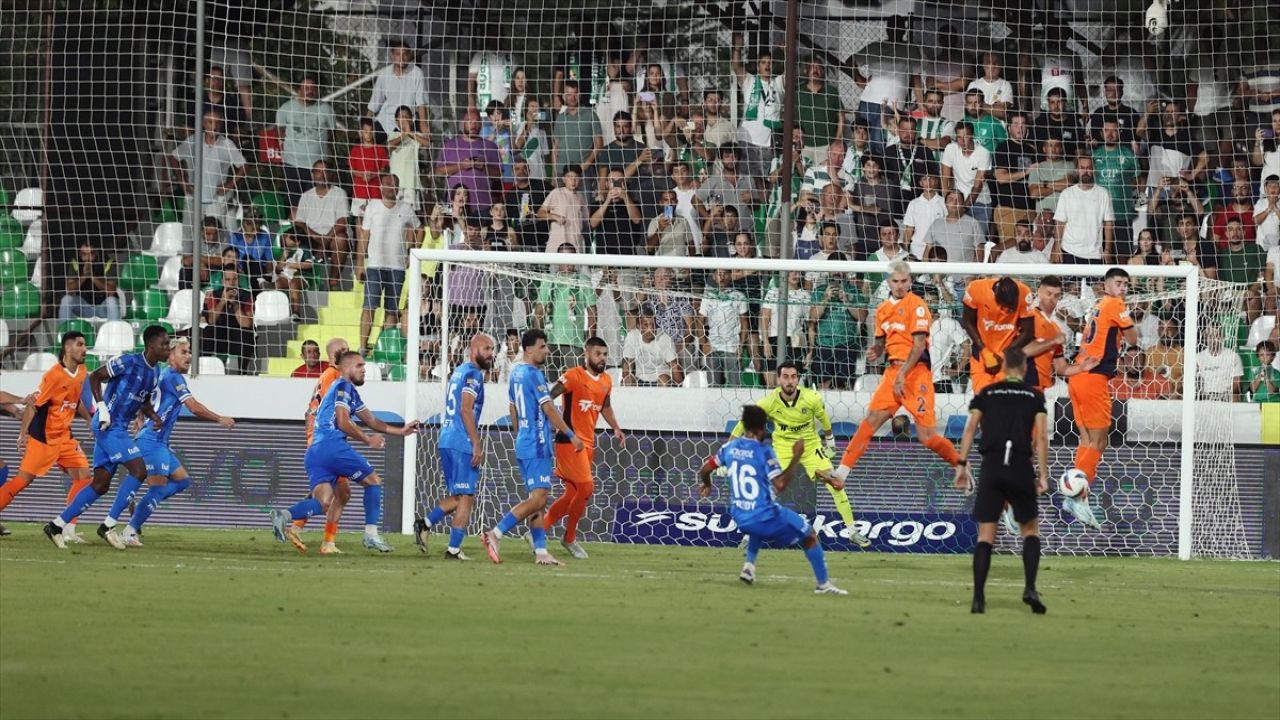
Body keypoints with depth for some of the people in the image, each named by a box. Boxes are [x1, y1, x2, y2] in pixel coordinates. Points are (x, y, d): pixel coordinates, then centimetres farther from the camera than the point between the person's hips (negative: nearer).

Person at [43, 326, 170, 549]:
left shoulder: (155, 372, 12)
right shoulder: (129, 362, -14)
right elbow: (95, 376, -8)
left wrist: (154, 417, 4)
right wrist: (102, 407, -16)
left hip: (119, 429, 9)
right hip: (108, 425, -9)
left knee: (100, 484, 7)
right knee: (139, 471, -16)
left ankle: (57, 526, 10)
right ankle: (108, 526, -12)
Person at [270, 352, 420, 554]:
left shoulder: (351, 391, 30)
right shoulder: (344, 386, 0)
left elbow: (371, 421, 35)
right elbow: (343, 422, -9)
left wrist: (400, 431, 30)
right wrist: (368, 439, 0)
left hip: (313, 452, 9)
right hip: (332, 445, -9)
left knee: (323, 503, -4)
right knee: (373, 481, 7)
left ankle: (285, 516, -26)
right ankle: (371, 535, 3)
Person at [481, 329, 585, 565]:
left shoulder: (516, 373, 14)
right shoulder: (533, 375, -13)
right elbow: (549, 410, -15)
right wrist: (571, 436, -10)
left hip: (524, 443, 10)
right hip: (537, 446, -10)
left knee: (537, 500, 8)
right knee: (538, 498, -12)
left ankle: (540, 552, 6)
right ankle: (495, 534, -14)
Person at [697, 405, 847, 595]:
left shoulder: (730, 448, 3)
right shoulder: (763, 452, -15)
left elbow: (703, 470, 14)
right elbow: (780, 484, -22)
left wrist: (707, 485, 36)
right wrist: (796, 458, -14)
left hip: (740, 519, 6)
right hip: (766, 517, -6)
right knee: (809, 536, 13)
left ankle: (749, 565, 24)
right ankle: (823, 584, 12)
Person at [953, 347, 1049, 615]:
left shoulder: (986, 393, 11)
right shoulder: (1034, 396, 7)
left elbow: (970, 429, 3)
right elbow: (1041, 436, 0)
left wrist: (961, 465, 4)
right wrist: (1043, 474, 0)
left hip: (991, 467, 1)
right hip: (1021, 468, -1)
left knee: (985, 534, 3)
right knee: (1031, 529, 14)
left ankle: (978, 597, -5)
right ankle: (1030, 588, -3)